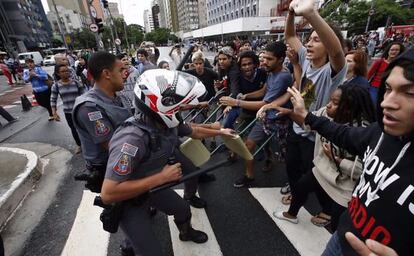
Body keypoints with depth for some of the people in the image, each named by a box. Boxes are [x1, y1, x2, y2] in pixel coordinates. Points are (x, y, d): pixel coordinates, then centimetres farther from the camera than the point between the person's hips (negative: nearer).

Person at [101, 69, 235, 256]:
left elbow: (194, 131, 3)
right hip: (127, 200, -6)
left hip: (151, 186, 7)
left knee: (183, 209, 22)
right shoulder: (132, 138, -40)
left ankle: (186, 233, 55)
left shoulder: (167, 123, -17)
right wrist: (161, 177, -35)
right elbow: (108, 194, -38)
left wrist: (220, 132, 15)